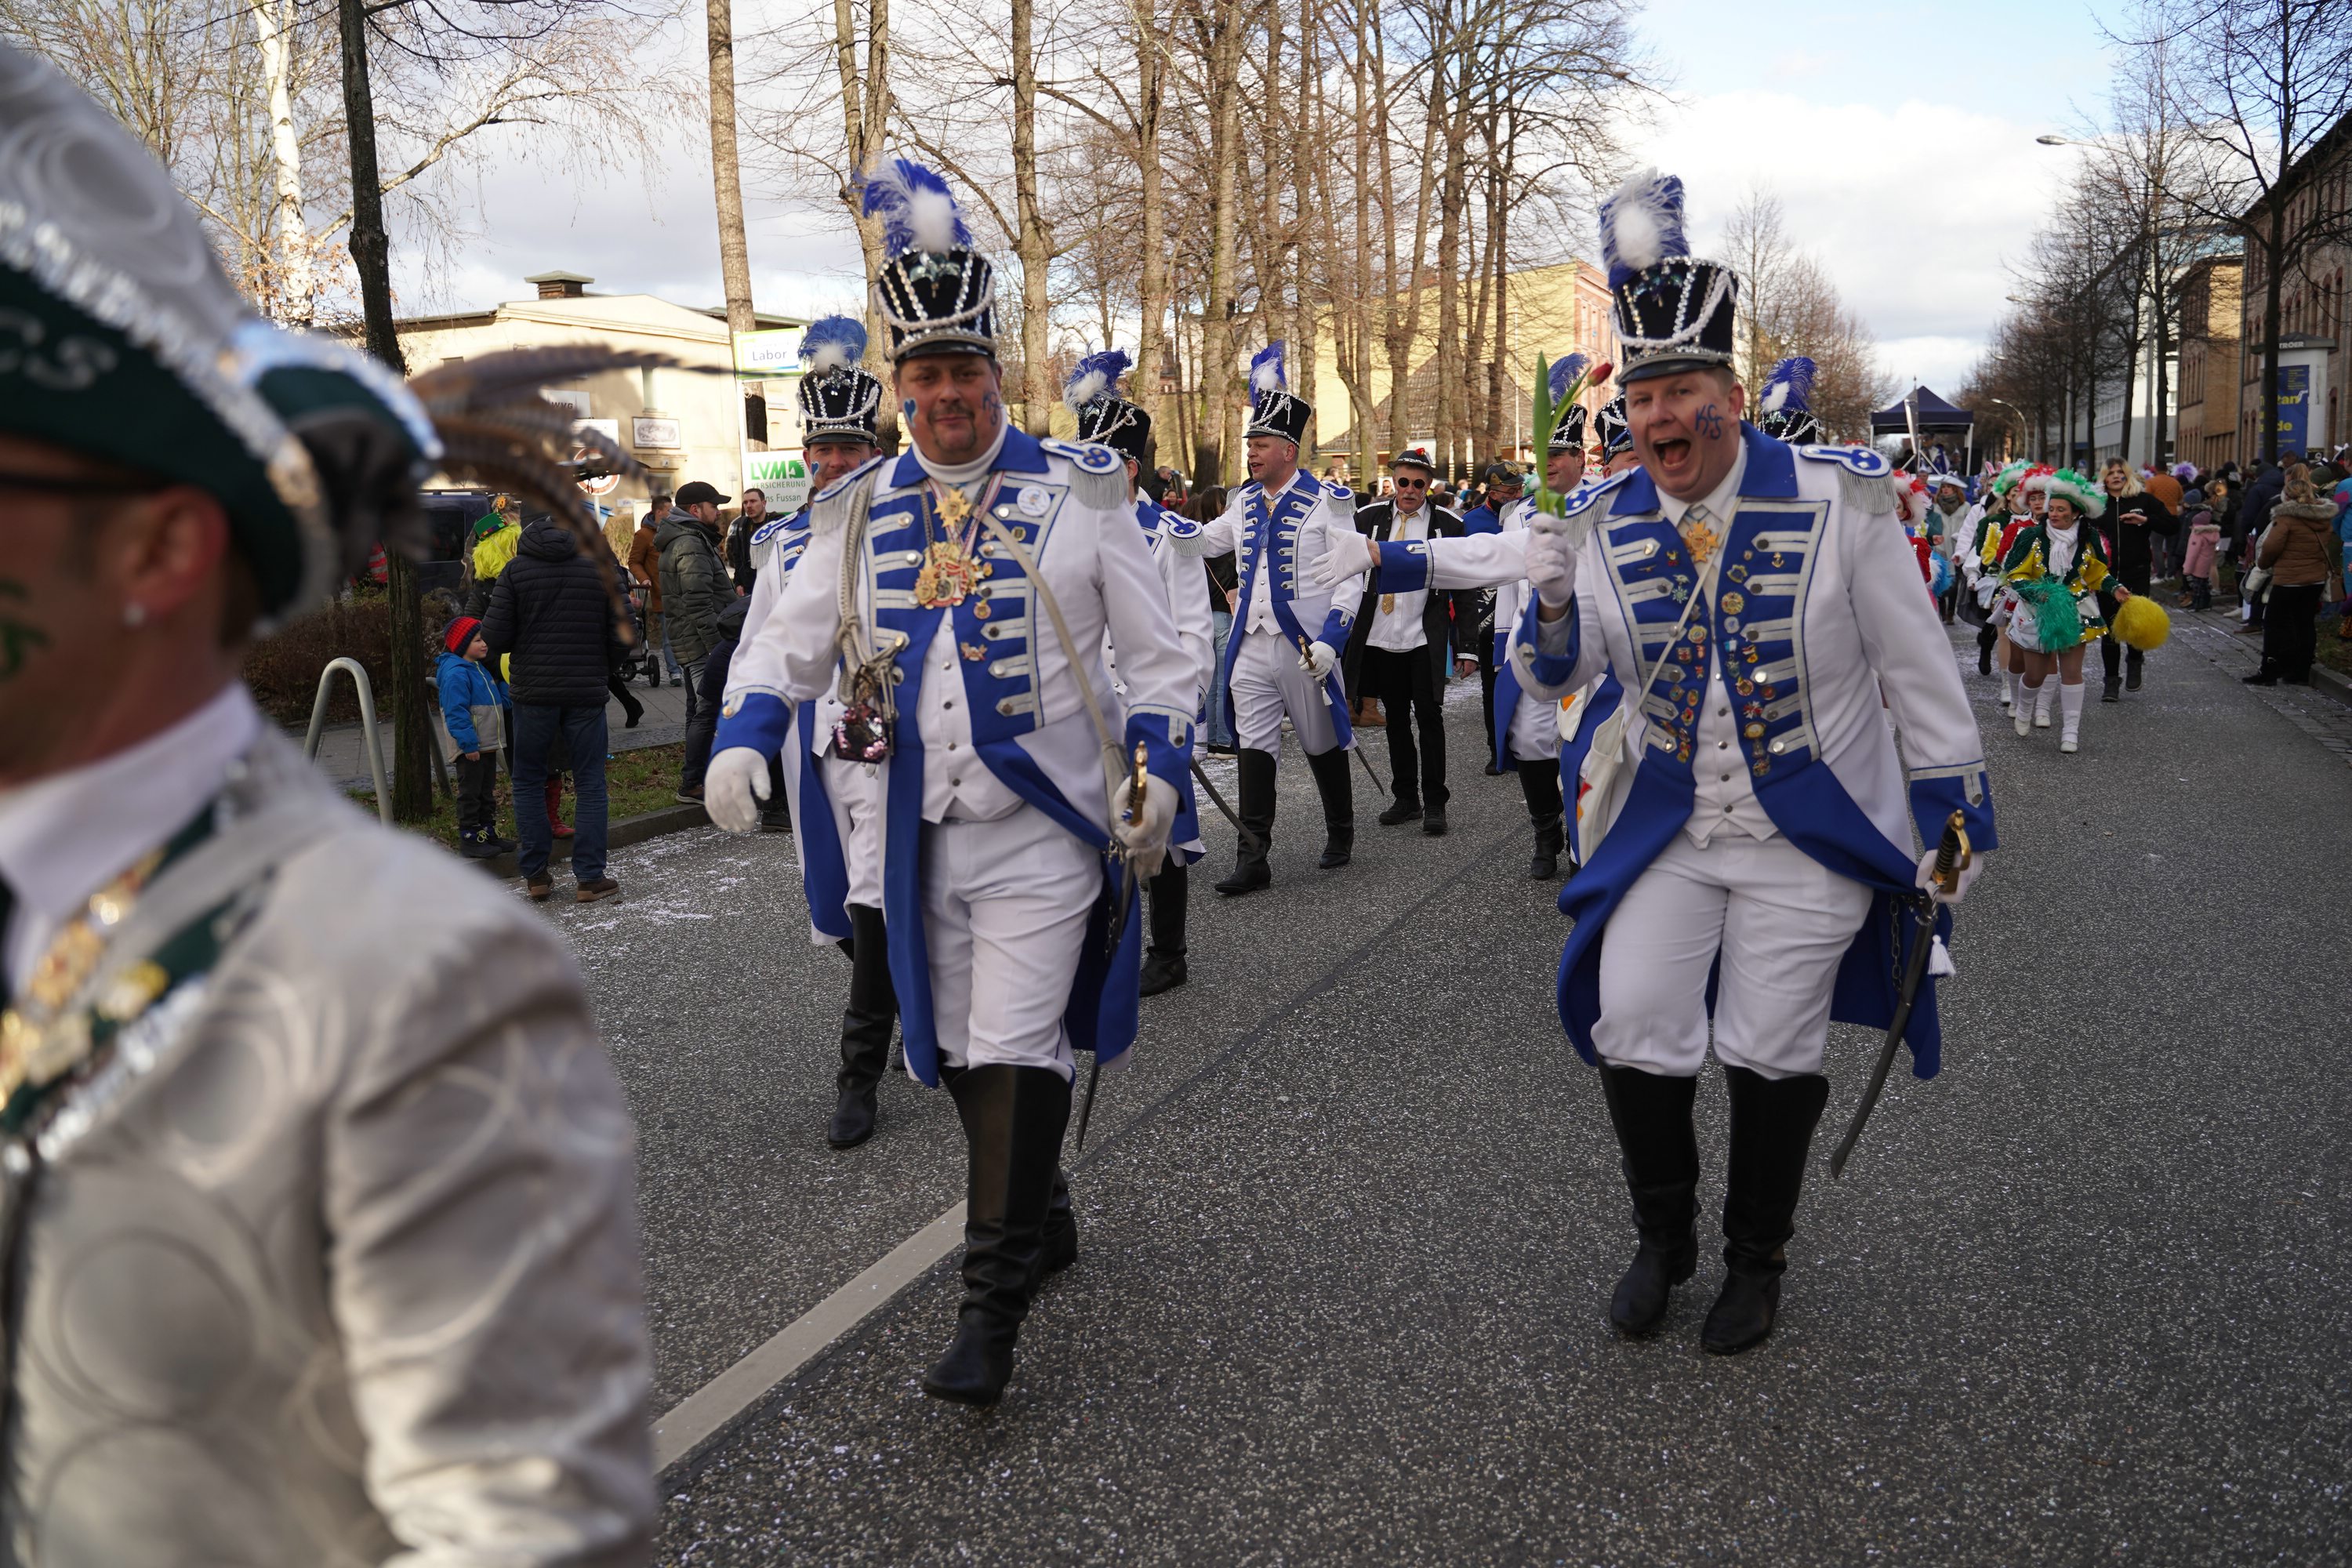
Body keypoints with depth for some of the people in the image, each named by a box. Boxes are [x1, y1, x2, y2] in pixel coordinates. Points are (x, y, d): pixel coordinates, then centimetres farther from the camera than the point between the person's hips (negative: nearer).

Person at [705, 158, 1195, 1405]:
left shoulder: (1079, 492, -2)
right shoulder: (861, 513, 6)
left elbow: (1155, 649, 1)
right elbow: (791, 640, 4)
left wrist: (1160, 762, -11)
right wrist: (743, 737, -15)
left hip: (1046, 832, -4)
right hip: (926, 835, 5)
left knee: (1017, 1053, -9)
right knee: (961, 1053, 15)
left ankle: (991, 1303, 1)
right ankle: (1042, 1223, 38)